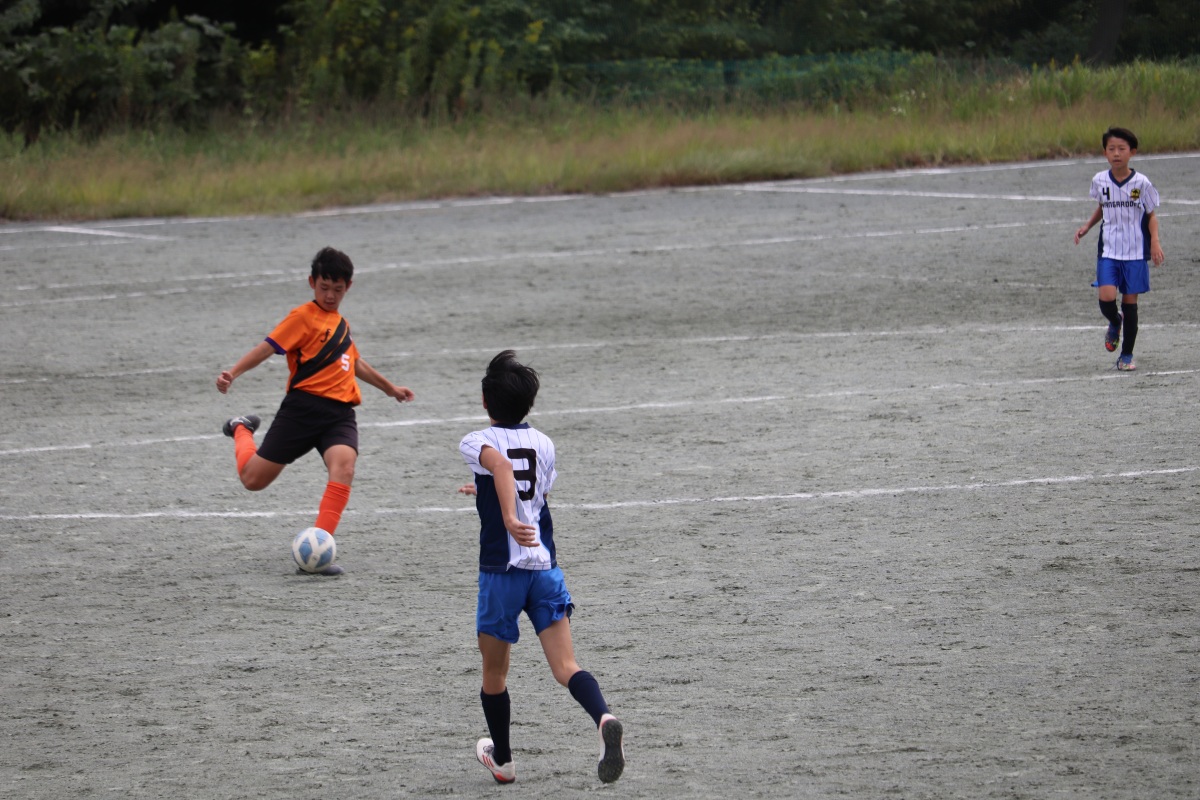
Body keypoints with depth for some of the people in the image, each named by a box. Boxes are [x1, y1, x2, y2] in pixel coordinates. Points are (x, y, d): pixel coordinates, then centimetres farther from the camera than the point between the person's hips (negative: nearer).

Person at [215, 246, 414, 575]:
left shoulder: (341, 323, 21)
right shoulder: (304, 317, -1)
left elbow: (356, 363, 39)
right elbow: (267, 347, -12)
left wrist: (390, 387, 51)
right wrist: (232, 373, -27)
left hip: (340, 412, 5)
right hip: (304, 407, -5)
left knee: (344, 463, -27)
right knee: (253, 479, 0)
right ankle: (242, 430, 37)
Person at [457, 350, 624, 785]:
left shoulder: (477, 443, -2)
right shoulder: (544, 444, 13)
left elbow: (500, 464, -25)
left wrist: (508, 518, -34)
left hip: (501, 570, -3)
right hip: (546, 567, 3)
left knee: (494, 673, 15)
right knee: (566, 667, -6)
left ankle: (502, 760, 28)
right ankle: (604, 718, -34)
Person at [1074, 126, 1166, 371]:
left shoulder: (1141, 183, -7)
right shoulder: (1100, 181, 1)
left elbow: (1151, 215, 3)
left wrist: (1154, 242, -11)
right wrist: (1087, 226, 4)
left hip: (1135, 252, -1)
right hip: (1108, 250, 1)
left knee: (1130, 302, 2)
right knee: (1106, 298, -15)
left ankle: (1127, 355, 15)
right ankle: (1114, 323, 21)